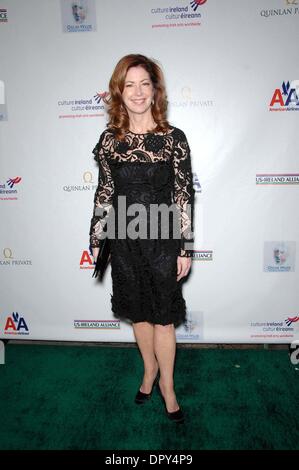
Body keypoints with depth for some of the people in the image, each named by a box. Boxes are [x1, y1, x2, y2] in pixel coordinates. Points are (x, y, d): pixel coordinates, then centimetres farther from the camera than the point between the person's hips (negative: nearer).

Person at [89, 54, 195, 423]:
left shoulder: (174, 138, -6)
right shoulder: (109, 139, 0)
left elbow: (184, 195, -6)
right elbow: (104, 193, 4)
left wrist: (186, 248, -7)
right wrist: (95, 241, 4)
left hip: (163, 240, -2)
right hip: (124, 239, 3)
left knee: (163, 316, 8)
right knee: (138, 311, 17)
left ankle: (166, 383, 30)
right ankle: (150, 369, 42)